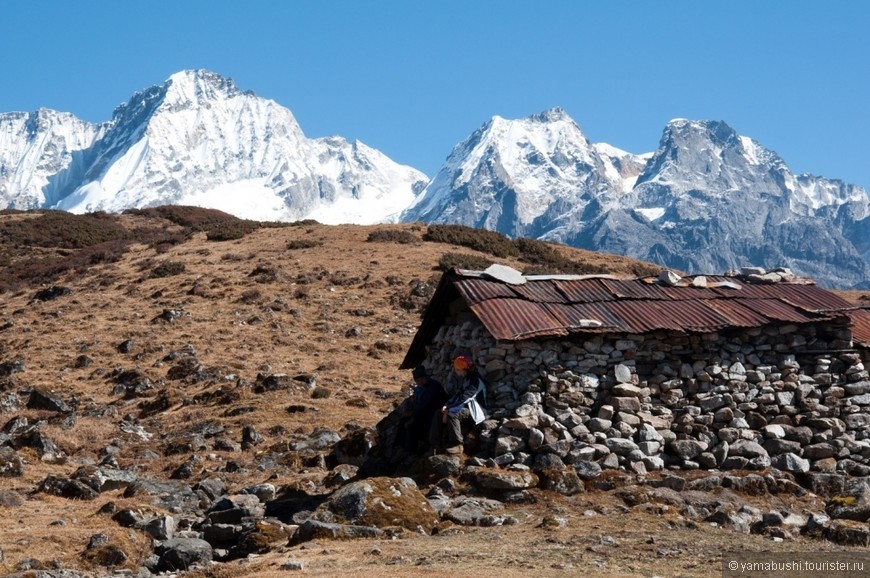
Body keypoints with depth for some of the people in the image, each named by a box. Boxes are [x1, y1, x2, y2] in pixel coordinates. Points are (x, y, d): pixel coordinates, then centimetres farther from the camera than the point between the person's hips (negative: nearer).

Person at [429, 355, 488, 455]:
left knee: (452, 414, -33)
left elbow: (464, 398, -25)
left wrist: (449, 409, -26)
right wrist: (446, 405, -10)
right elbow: (453, 394, 10)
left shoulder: (475, 380, -18)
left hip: (474, 409, -8)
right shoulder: (458, 379, 8)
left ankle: (457, 446, -28)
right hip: (462, 406, 8)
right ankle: (435, 444, -17)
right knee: (439, 414, -13)